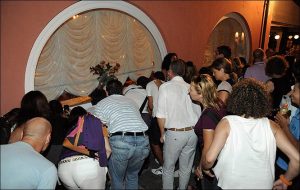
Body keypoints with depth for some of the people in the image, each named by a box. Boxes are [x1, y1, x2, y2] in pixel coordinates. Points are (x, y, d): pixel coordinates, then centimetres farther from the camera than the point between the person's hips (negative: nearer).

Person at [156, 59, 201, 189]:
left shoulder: (165, 87, -8)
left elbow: (161, 115, -11)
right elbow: (198, 113, 5)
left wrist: (162, 133, 3)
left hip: (174, 133, -4)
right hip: (193, 132, 4)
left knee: (168, 168, 14)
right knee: (186, 167, 19)